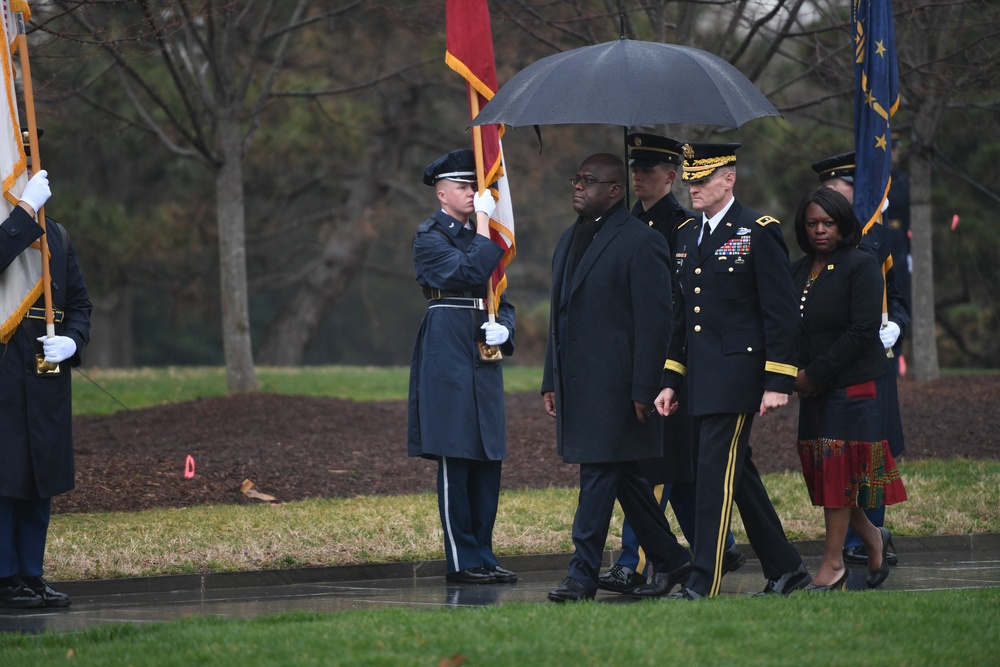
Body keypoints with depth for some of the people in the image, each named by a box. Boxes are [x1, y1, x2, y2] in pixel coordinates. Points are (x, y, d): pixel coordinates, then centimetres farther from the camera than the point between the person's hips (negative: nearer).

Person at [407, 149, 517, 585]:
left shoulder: (480, 235, 19)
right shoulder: (430, 237, -4)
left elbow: (501, 298, 21)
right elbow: (470, 272, -20)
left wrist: (503, 329, 0)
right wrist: (483, 222, -15)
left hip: (483, 357, 8)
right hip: (448, 356, -8)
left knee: (488, 459, 7)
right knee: (455, 459, -6)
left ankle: (483, 556, 12)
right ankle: (463, 561, -4)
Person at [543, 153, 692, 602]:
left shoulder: (642, 244, -9)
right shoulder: (569, 241, 17)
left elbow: (655, 324, -13)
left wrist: (643, 391, -17)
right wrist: (551, 383, 17)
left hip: (613, 387, -8)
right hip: (575, 387, 8)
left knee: (599, 475, -8)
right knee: (624, 477, 13)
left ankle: (582, 575, -7)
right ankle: (669, 560, 23)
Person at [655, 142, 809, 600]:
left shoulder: (759, 232, -6)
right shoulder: (687, 236, 15)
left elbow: (780, 313, -9)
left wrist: (777, 383, -13)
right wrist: (671, 381, 15)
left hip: (736, 375, -8)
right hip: (701, 380, 8)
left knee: (715, 474, -11)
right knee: (738, 477, 11)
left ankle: (703, 585, -11)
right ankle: (785, 570, 22)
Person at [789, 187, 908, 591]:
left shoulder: (861, 267, -8)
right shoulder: (798, 271, 12)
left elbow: (863, 331, -14)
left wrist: (815, 374, -15)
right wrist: (793, 374, -6)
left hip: (852, 386, -7)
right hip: (813, 390, 7)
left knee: (839, 468, -6)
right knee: (819, 469, 6)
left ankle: (833, 562, -1)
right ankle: (872, 537, 25)